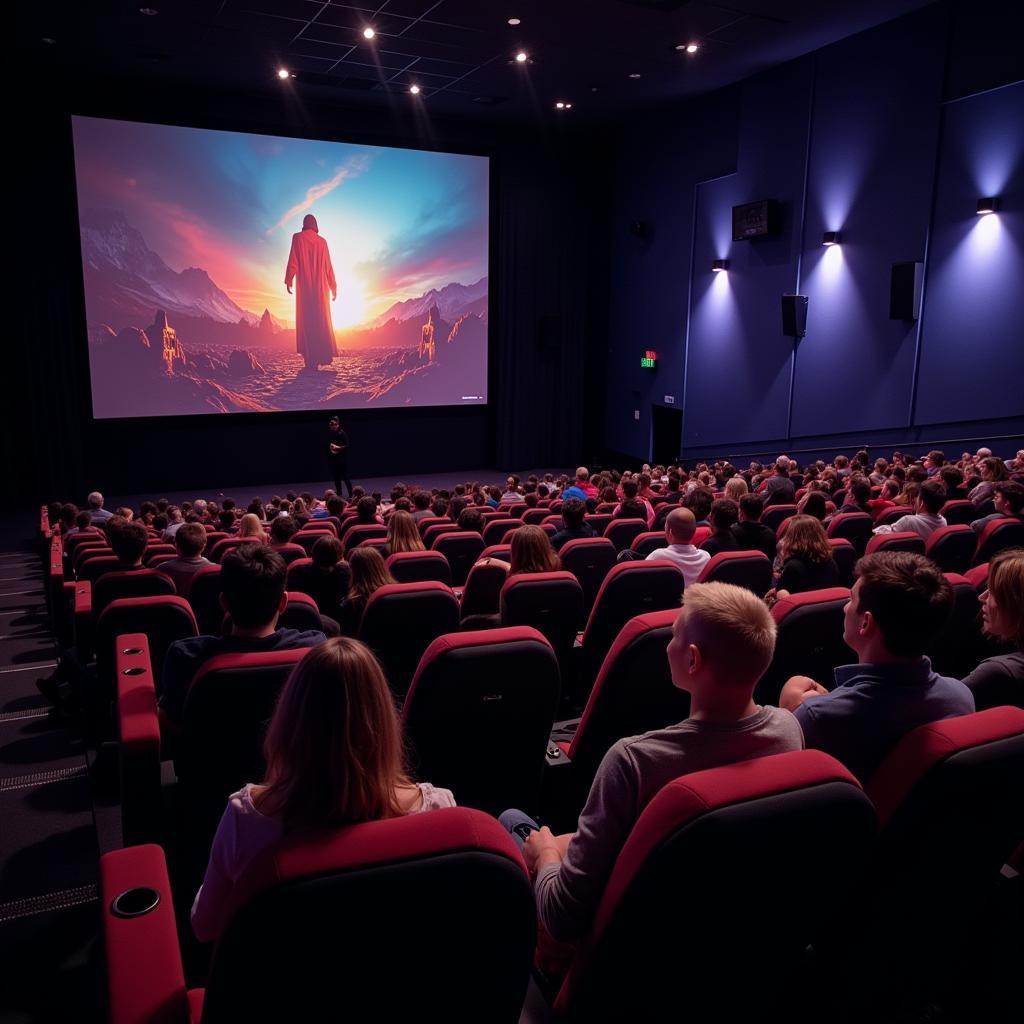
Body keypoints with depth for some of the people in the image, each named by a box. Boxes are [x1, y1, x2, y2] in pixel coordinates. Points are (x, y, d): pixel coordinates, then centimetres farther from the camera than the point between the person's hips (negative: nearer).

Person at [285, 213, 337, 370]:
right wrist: (333, 287, 13)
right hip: (321, 286, 3)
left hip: (305, 285, -3)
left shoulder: (298, 237, 2)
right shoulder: (322, 241, 10)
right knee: (322, 320, 8)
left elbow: (293, 259, -7)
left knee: (307, 321, -3)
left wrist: (288, 280, -7)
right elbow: (328, 266, 10)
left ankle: (311, 360, -10)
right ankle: (324, 356, 1)